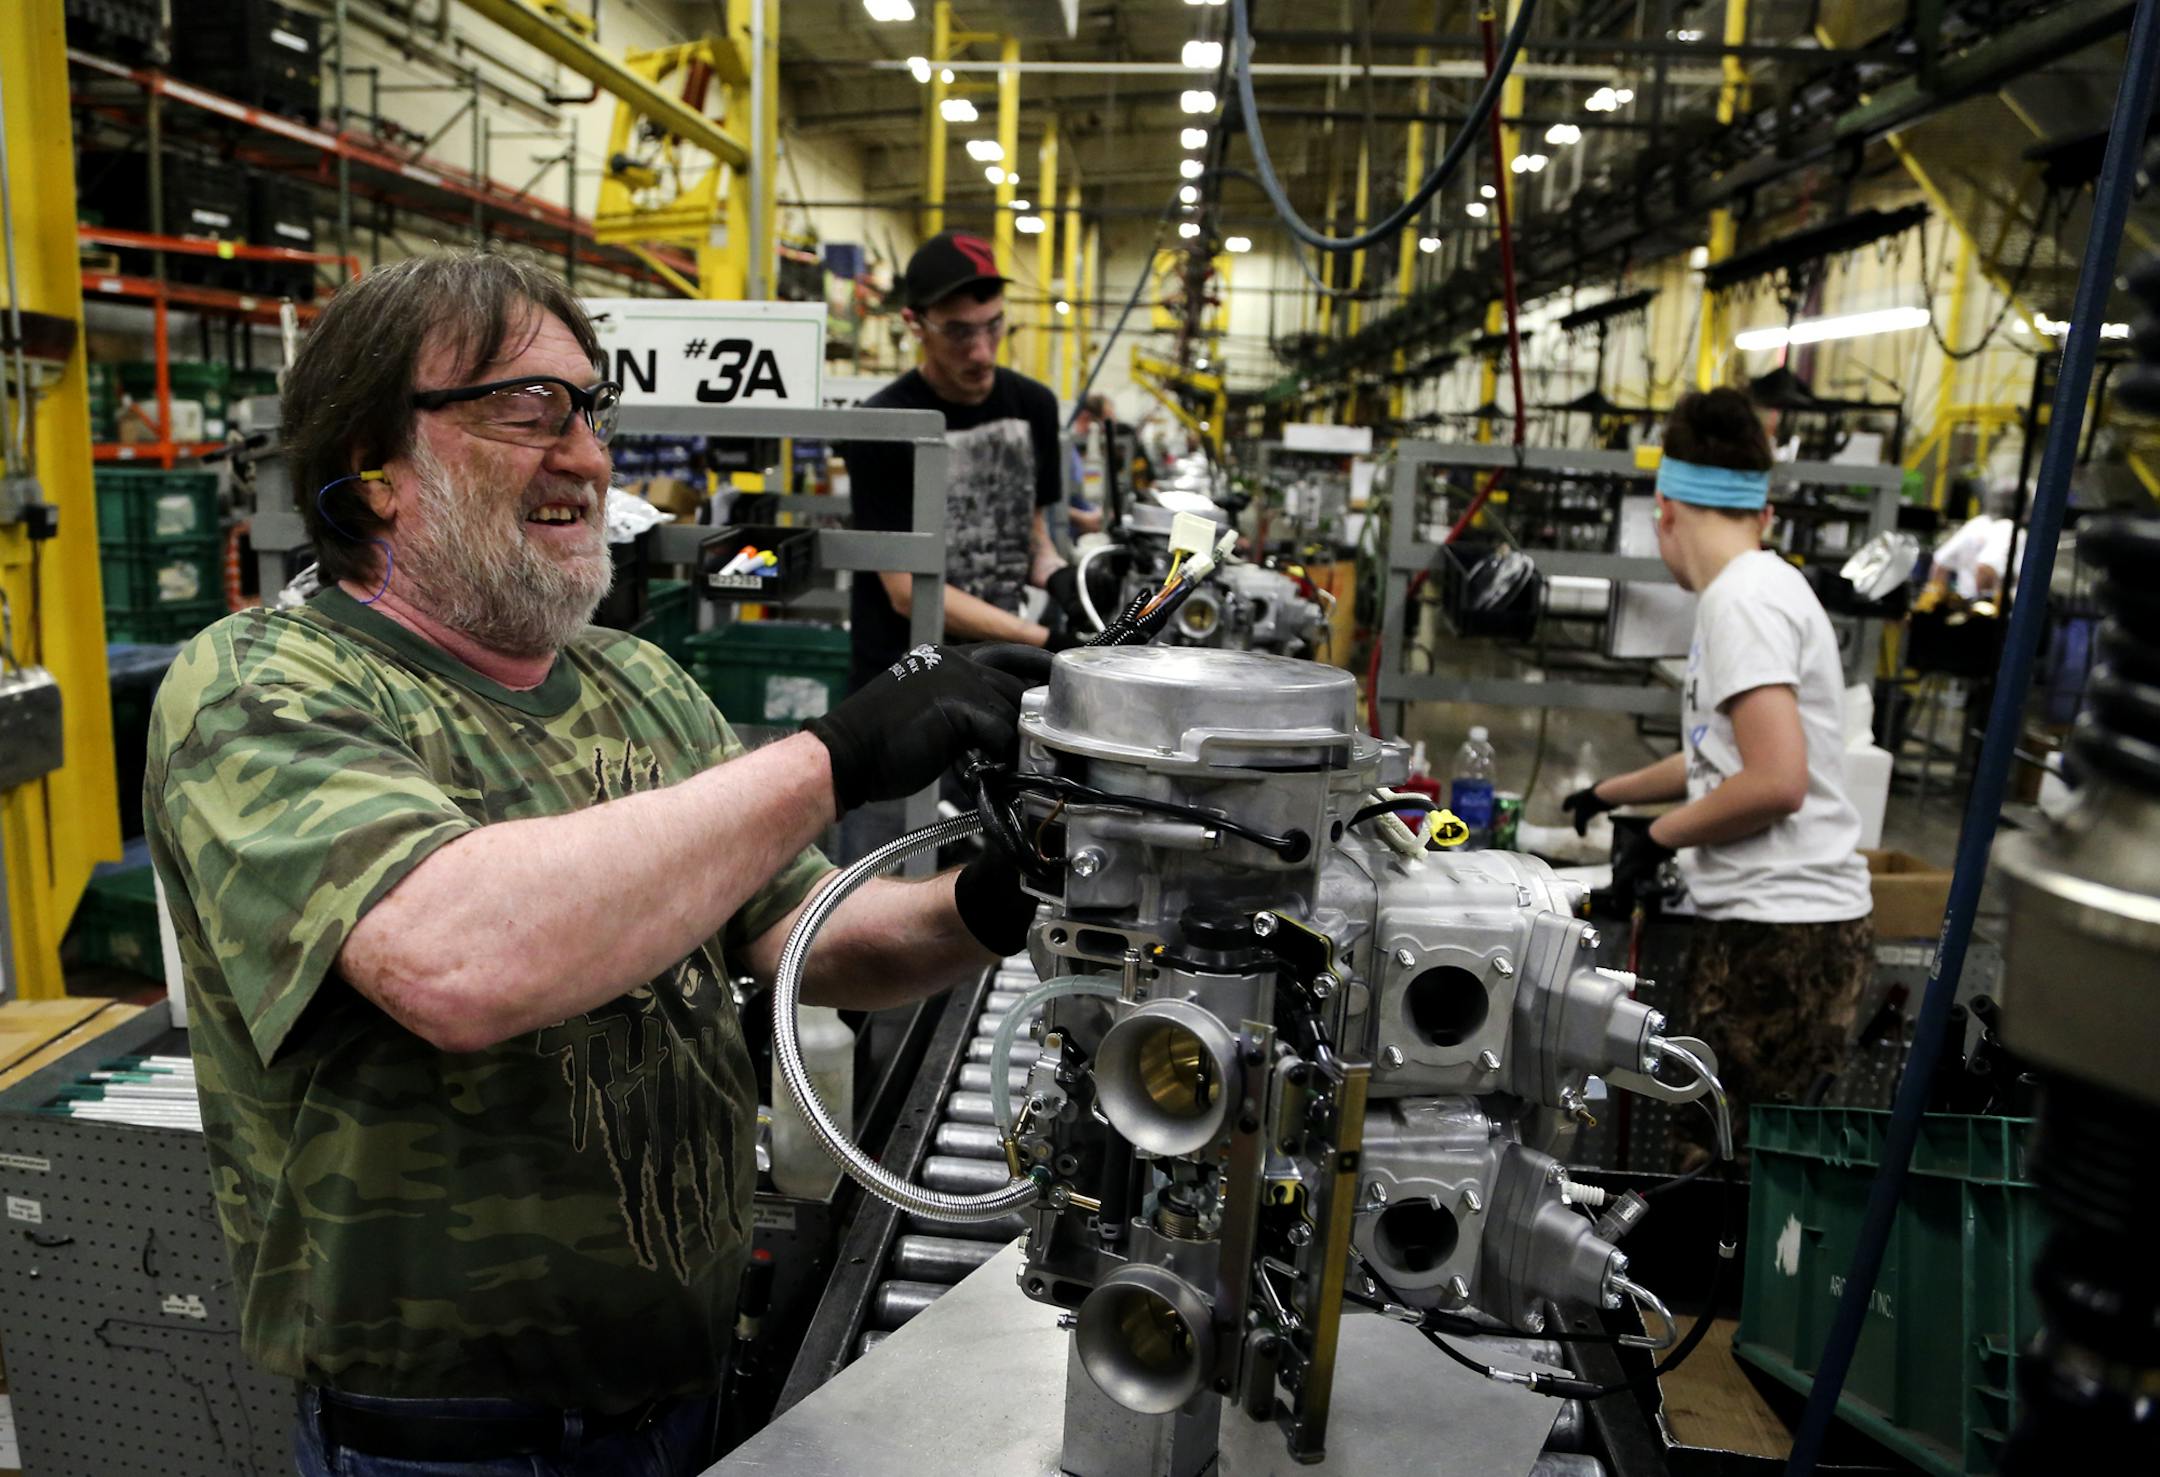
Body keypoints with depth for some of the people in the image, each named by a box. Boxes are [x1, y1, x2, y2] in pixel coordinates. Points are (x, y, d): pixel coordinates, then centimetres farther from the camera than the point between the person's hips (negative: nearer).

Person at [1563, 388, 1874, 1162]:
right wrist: (1608, 794, 44)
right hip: (1759, 922, 9)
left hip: (1781, 931, -9)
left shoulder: (1744, 598, -13)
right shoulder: (1759, 589, 17)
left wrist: (1658, 837, -7)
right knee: (1708, 1142, 12)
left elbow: (1777, 780, -22)